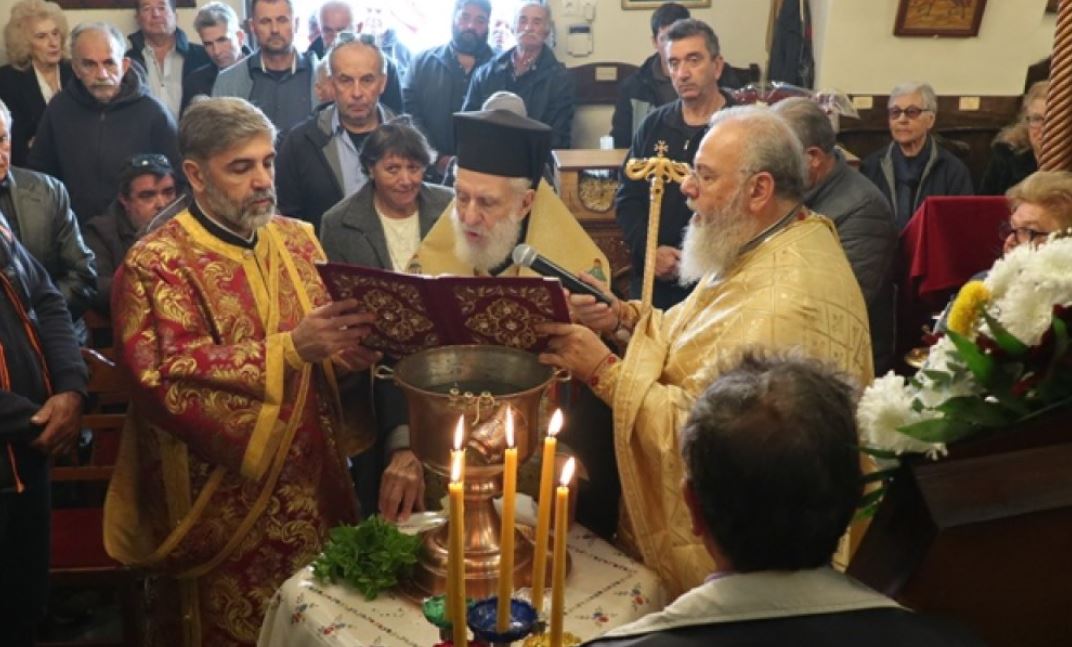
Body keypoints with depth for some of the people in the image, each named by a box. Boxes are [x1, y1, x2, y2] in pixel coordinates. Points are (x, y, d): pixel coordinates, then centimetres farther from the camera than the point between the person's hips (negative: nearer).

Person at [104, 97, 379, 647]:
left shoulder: (298, 239, 7)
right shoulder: (156, 264, -11)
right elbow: (161, 378, -23)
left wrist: (348, 349, -12)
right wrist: (288, 349, -30)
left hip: (316, 486, 5)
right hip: (225, 506, -5)